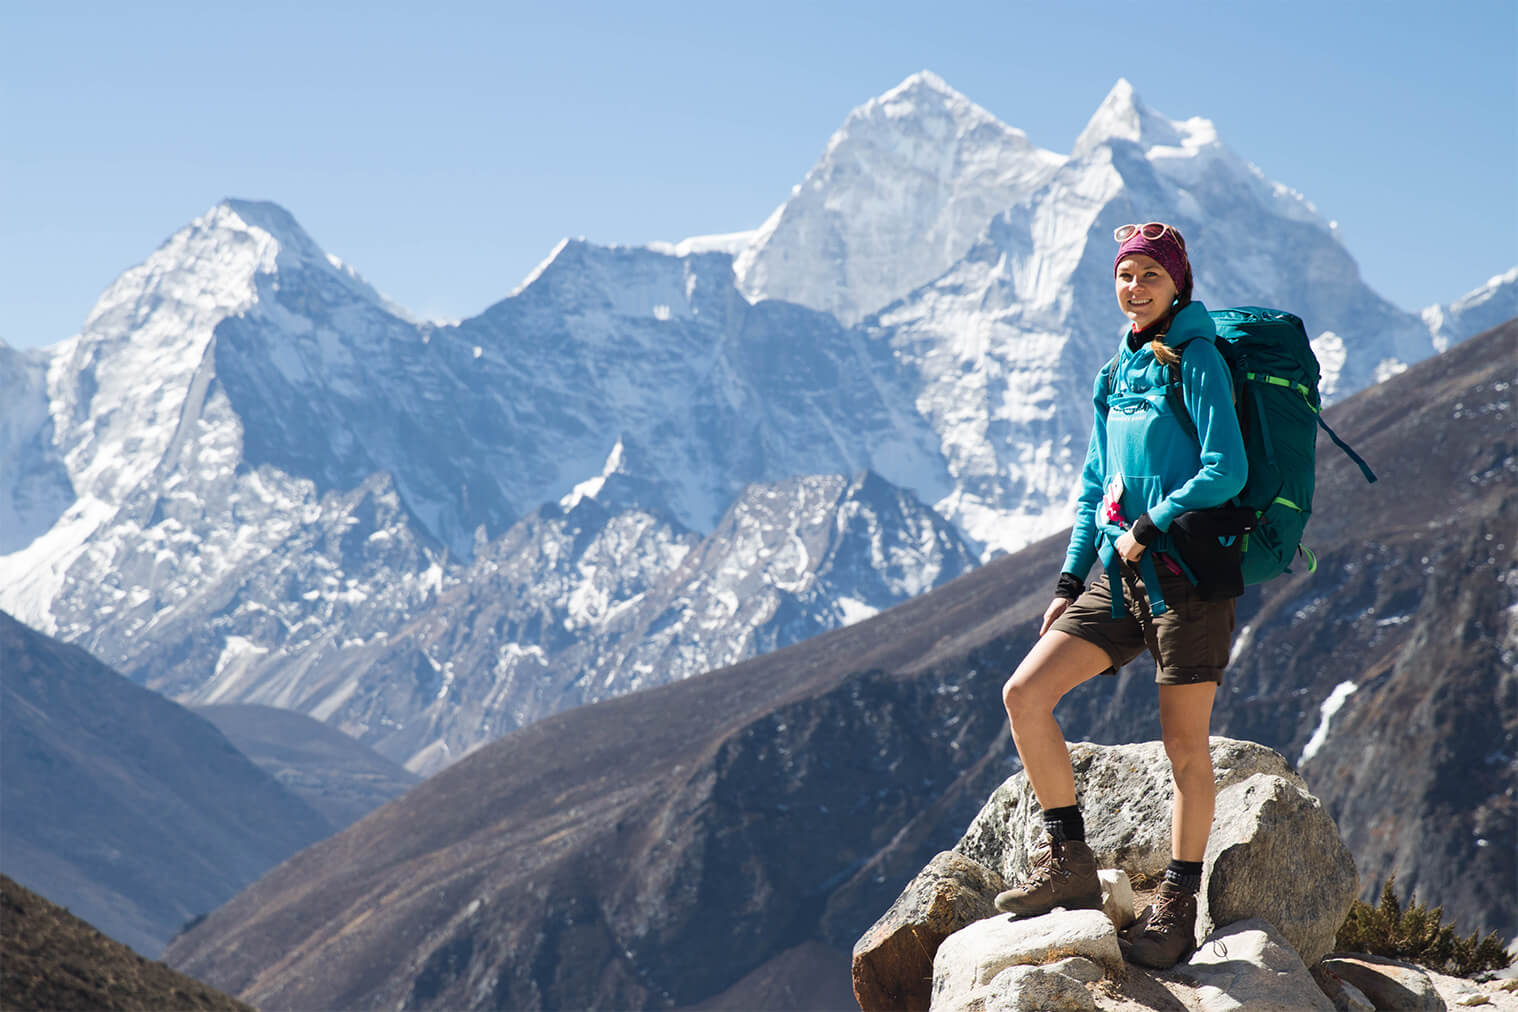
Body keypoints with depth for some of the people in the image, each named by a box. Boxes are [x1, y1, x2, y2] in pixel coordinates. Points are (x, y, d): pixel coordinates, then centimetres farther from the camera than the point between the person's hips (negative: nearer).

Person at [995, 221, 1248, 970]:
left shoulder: (1195, 360, -5)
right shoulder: (1119, 373, 17)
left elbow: (1226, 471, -14)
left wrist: (1150, 528, -12)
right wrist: (1069, 582, 13)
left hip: (1189, 571, -7)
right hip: (1123, 575, 7)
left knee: (1184, 746, -2)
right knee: (1025, 694, -5)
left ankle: (1177, 909, 8)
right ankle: (1070, 863, 3)